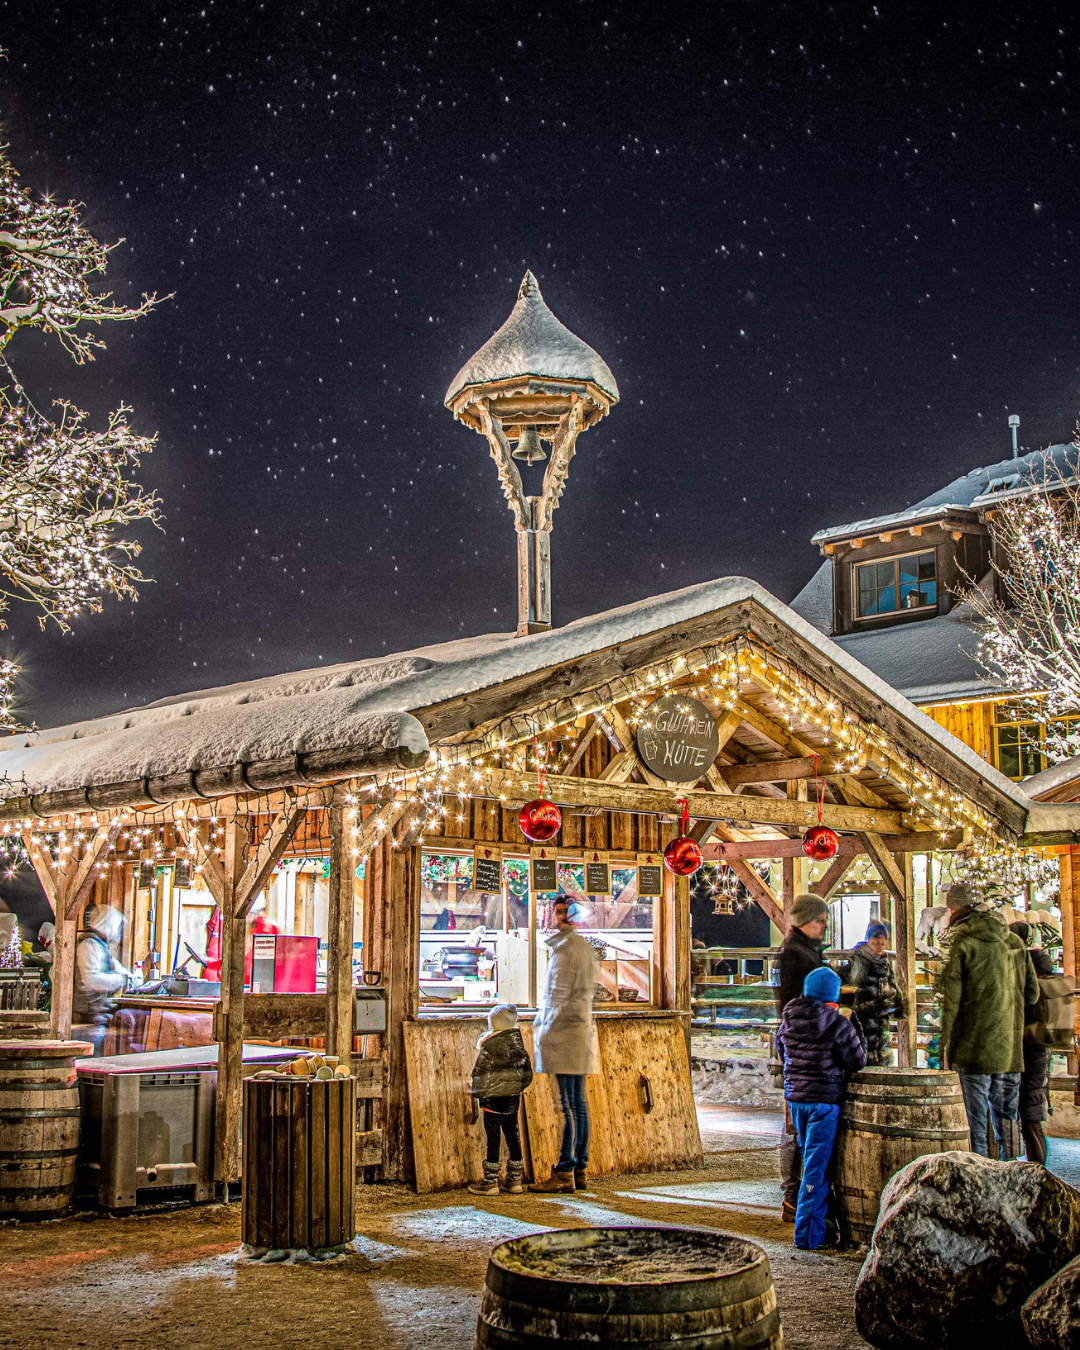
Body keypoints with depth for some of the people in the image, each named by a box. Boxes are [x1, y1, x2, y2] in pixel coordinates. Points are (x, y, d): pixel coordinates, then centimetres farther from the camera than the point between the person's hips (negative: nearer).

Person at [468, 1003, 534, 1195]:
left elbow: (480, 1073, -12)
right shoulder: (518, 1043, 3)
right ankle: (515, 1180, 18)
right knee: (513, 1138, 12)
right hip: (513, 1099, 6)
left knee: (493, 1140, 0)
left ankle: (490, 1183, 5)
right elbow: (526, 1073, 9)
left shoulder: (487, 1045, -16)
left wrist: (477, 1093, 0)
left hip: (493, 1099, -6)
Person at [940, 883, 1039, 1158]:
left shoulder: (961, 942, -9)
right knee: (1007, 1114, 14)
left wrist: (945, 1044, -5)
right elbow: (1032, 994, 12)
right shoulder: (1014, 941, 8)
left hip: (975, 1046, -5)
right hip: (1011, 1047, 5)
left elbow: (951, 999, -11)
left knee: (975, 1117, 0)